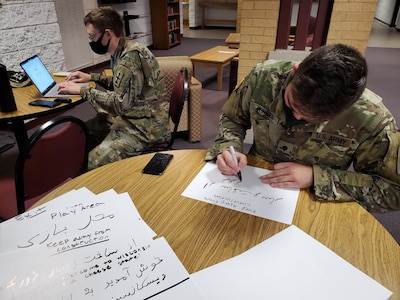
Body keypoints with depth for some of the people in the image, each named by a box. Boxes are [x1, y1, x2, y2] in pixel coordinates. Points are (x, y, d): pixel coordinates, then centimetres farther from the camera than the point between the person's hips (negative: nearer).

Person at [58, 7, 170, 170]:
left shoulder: (132, 55, -22)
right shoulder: (121, 51, 7)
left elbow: (121, 103, -26)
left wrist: (82, 90, -17)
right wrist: (92, 77, 12)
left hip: (145, 125, -10)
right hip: (129, 116, 10)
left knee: (92, 165, -22)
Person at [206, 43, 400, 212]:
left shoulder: (370, 118, -22)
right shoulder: (264, 76, -16)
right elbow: (232, 118, 1)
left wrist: (316, 177, -23)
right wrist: (228, 148, -20)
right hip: (255, 185, 1)